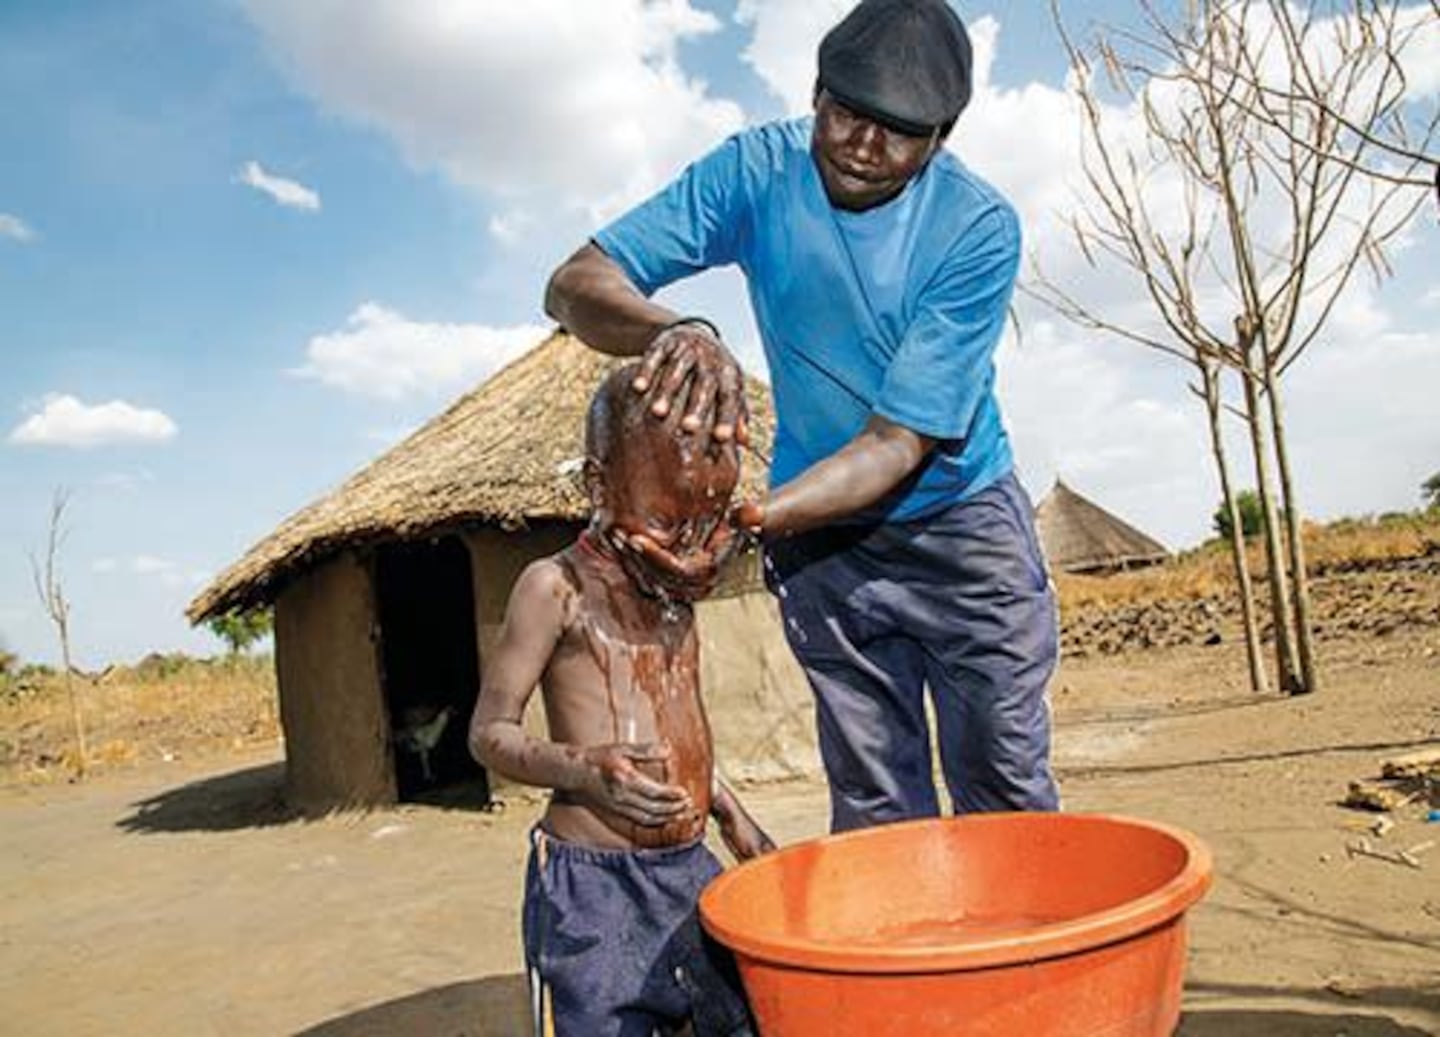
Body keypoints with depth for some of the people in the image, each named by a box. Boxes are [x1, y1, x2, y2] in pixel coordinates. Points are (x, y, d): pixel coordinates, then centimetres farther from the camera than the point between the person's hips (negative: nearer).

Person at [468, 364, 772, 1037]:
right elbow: (489, 734, -8)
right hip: (592, 886, -6)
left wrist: (733, 817, 21)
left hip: (691, 869, 7)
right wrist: (584, 772, -24)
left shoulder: (677, 593, 11)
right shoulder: (556, 588, -10)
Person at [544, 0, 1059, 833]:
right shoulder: (760, 170, -12)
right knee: (875, 809, 5)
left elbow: (900, 443, -24)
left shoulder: (979, 227, -19)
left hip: (958, 522, -1)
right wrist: (676, 330, -39)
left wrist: (745, 518, -38)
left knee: (1008, 790, 4)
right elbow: (575, 284, -17)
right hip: (822, 538, 1)